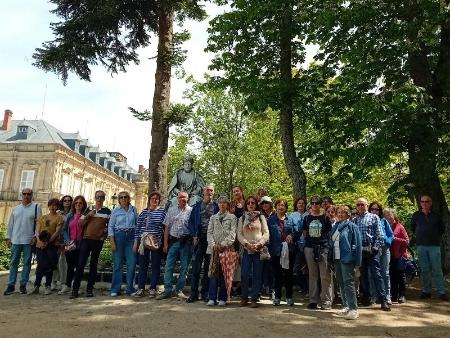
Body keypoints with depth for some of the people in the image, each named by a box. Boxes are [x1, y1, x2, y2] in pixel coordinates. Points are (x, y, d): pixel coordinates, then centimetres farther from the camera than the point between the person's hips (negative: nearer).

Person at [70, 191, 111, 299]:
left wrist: (104, 236, -4)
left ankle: (90, 289, 11)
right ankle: (75, 289, 2)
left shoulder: (107, 211, 6)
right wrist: (88, 216, -7)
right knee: (80, 263, -3)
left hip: (98, 241, -1)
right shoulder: (88, 210, 12)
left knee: (93, 264, 5)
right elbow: (80, 224, 8)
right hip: (85, 239, 1)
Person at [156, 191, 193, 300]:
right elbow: (167, 228, 9)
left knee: (184, 267, 5)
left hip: (186, 241, -2)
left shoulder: (191, 211, 1)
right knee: (169, 266, 1)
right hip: (173, 240, 2)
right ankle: (167, 291, 10)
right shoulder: (172, 210, 9)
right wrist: (165, 243, 4)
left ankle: (179, 290, 18)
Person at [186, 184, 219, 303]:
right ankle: (194, 294, 6)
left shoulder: (216, 207, 6)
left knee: (208, 267, 6)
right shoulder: (197, 205, 8)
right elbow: (191, 221, 7)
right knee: (196, 267, -2)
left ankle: (205, 293, 16)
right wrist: (194, 236, -3)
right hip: (199, 238, 0)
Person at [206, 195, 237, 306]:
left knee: (224, 273, -1)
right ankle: (212, 298, 2)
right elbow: (210, 232, 10)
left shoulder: (232, 217, 8)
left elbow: (232, 233, -2)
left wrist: (223, 244, -14)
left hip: (226, 248, -2)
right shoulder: (213, 217, 18)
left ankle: (222, 298, 6)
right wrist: (213, 244, -6)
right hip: (214, 248, 2)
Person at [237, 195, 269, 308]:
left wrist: (259, 244, -11)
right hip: (246, 249, 1)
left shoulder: (261, 217, 7)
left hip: (259, 249, -1)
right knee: (244, 274, -3)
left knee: (257, 275, 1)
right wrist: (247, 244, -10)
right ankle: (244, 298, 11)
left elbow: (266, 233, 2)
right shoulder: (242, 219, 11)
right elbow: (239, 234, 4)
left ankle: (254, 299, 11)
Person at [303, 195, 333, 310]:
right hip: (310, 248, 3)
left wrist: (324, 240, -5)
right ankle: (313, 300, 17)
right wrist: (309, 240, 4)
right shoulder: (307, 218, 10)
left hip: (323, 248, -3)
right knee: (312, 275, 9)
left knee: (325, 276, -2)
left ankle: (326, 301, 6)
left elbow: (329, 233, 4)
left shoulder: (325, 218, 3)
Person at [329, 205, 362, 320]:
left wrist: (357, 261, -12)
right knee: (341, 283, 12)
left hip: (347, 259, -7)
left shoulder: (352, 226, -5)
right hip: (336, 259, 7)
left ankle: (353, 309, -3)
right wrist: (331, 258, 10)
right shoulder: (334, 227, 14)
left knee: (348, 283, -8)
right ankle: (345, 306, 23)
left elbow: (358, 244, -8)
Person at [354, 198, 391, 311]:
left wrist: (376, 247, -10)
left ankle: (384, 300, -1)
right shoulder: (354, 220, 12)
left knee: (377, 275, -5)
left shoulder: (374, 217, 5)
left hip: (371, 250, -3)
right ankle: (367, 298, 21)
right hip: (359, 250, 3)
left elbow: (379, 234, -1)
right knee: (363, 275, 11)